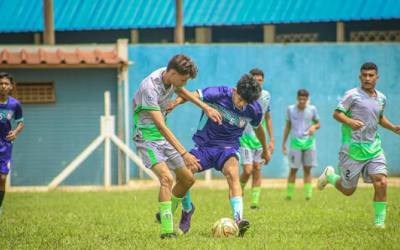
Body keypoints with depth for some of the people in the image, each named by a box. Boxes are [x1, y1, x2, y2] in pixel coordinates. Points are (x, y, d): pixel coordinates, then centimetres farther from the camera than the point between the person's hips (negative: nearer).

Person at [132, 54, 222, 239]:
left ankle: (166, 215, 30)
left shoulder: (170, 77, -4)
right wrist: (184, 153, -38)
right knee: (167, 177, -27)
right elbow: (160, 126, -34)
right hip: (147, 136, -9)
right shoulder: (150, 87, -29)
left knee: (187, 179, 10)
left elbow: (180, 91, 24)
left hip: (164, 136, 9)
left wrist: (206, 108, 15)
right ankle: (167, 230, -26)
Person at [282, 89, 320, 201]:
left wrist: (314, 127, -13)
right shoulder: (290, 109, 2)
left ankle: (308, 194, 4)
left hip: (308, 142, 1)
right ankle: (288, 195, 6)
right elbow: (287, 127, 10)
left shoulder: (312, 109, 2)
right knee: (293, 170, -1)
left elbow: (318, 124, 12)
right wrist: (283, 143, 9)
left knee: (307, 170, 3)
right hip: (295, 143, -1)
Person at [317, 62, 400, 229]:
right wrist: (350, 121, -28)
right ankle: (329, 175, 37)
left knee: (381, 183, -13)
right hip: (353, 149, -4)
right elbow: (336, 113, -10)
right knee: (347, 190, 6)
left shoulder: (381, 98, 12)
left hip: (374, 148, 4)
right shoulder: (352, 95, -8)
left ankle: (379, 220, -2)